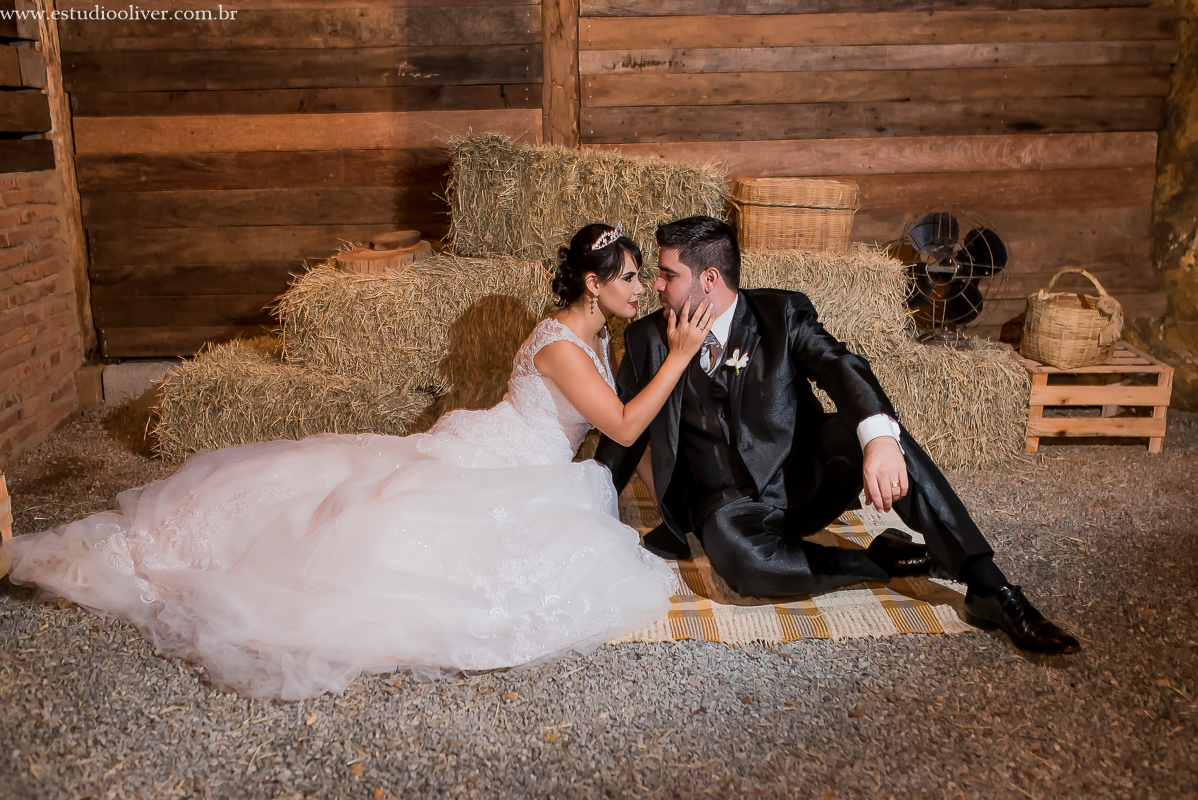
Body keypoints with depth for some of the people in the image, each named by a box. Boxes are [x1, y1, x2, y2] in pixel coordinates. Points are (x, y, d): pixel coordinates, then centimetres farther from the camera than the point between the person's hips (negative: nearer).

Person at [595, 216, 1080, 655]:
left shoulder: (782, 313, -5)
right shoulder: (648, 339, -1)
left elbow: (841, 367, -23)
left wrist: (878, 436, -43)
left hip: (806, 477, 0)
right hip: (729, 503, 0)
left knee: (867, 422, -32)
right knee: (741, 563, -37)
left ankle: (987, 585, -28)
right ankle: (885, 560, -14)